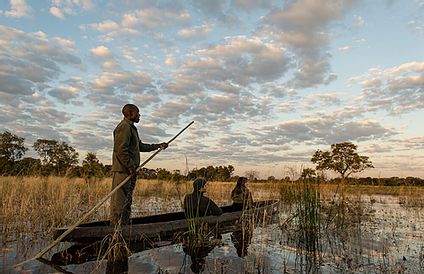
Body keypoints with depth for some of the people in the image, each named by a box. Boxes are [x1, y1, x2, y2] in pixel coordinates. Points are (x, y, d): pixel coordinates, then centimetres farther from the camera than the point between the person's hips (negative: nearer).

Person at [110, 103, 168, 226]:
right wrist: (131, 167, -18)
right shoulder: (124, 127, -11)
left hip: (130, 171, 11)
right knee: (119, 202, -7)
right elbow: (121, 150, -19)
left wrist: (158, 146, 25)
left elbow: (141, 146, 29)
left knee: (127, 202, 14)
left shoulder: (131, 128, 23)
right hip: (122, 170, -11)